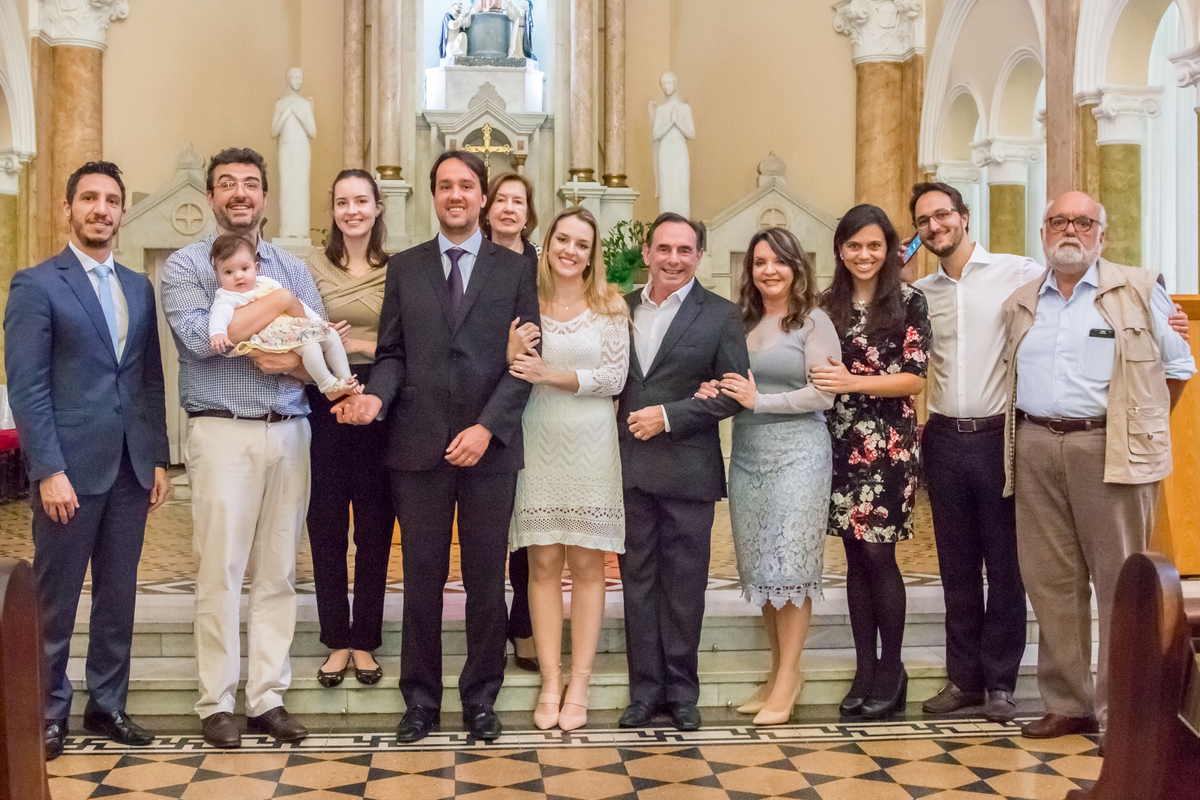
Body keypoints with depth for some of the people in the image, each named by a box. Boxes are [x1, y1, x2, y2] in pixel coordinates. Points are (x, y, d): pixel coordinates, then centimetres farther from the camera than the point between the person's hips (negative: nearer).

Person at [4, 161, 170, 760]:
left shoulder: (139, 288, 13)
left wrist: (158, 458, 8)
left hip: (130, 468, 5)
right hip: (70, 468, -5)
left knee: (118, 597, 12)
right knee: (56, 600, 5)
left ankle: (107, 704, 24)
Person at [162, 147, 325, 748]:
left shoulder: (292, 269, 14)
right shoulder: (185, 265, 3)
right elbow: (199, 337, -15)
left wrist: (292, 362, -15)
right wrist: (279, 303, -10)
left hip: (289, 432, 4)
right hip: (223, 433, -4)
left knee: (278, 572, 6)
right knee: (220, 572, -3)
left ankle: (267, 697, 13)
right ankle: (216, 703, 7)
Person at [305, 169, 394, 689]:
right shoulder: (314, 266, 5)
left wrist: (360, 344, -12)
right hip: (324, 401, 1)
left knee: (375, 525, 5)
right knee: (327, 524, 4)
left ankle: (365, 641, 16)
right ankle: (337, 641, 16)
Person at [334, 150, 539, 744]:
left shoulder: (514, 270, 6)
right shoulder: (404, 267, 11)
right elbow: (393, 354, 8)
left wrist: (487, 427, -11)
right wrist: (375, 396, -13)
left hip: (490, 445, -1)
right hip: (419, 444, 1)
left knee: (486, 579, 6)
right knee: (422, 578, 5)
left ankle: (480, 699, 18)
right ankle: (421, 700, 16)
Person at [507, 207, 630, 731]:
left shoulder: (610, 307, 2)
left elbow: (614, 378, -5)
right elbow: (510, 375, 8)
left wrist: (551, 375, -13)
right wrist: (511, 358, -12)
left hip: (590, 446, -1)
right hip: (538, 444, 1)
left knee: (586, 564, 2)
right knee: (543, 564, 2)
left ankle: (579, 684, 9)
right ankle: (550, 684, 9)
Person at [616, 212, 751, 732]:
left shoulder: (720, 315, -1)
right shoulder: (621, 308, 9)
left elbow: (734, 393, -5)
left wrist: (669, 414, -12)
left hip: (687, 470, -3)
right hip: (630, 468, 3)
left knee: (684, 585, 5)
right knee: (638, 581, 7)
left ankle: (681, 691, 16)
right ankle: (645, 690, 16)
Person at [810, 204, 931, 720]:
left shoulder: (908, 303, -2)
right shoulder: (829, 305, 10)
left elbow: (914, 378, -8)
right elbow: (819, 370, 14)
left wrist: (852, 382, -16)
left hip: (888, 443, -4)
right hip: (841, 442, 4)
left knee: (878, 554, -5)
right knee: (856, 556, 7)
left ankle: (891, 672, 8)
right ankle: (864, 668, 15)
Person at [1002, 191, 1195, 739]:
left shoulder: (1138, 292, 4)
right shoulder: (1020, 304, 15)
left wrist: (1141, 429, 7)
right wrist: (1029, 431, 12)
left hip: (1109, 449, -4)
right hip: (1035, 448, 4)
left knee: (1121, 583, -3)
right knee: (1050, 582, 6)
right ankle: (1067, 704, 15)